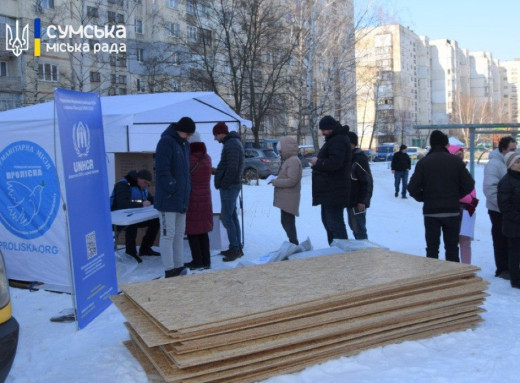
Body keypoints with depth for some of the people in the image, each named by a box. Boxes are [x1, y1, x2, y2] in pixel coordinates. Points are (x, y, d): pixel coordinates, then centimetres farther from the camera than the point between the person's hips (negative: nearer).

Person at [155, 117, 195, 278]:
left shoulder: (184, 144, 15)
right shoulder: (166, 142, -12)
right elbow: (162, 170, -19)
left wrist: (187, 190, 12)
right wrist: (172, 189, -21)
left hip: (182, 198, 9)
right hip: (168, 198, -9)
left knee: (179, 234, 15)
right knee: (168, 235, -2)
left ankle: (179, 267, 25)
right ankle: (170, 271, 4)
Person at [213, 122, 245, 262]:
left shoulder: (231, 145, -16)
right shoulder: (234, 142, 17)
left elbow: (232, 168, -23)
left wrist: (223, 184, -17)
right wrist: (217, 171, 11)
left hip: (229, 186, -10)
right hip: (233, 185, 10)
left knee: (226, 217, -8)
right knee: (232, 216, 13)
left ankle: (235, 249, -4)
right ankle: (237, 247, 19)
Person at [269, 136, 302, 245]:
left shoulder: (294, 161, -17)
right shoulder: (289, 160, 16)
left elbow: (291, 181, -24)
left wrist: (275, 182, -17)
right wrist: (275, 180, 7)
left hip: (289, 199, -11)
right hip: (285, 198, 11)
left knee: (288, 223, -6)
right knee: (286, 223, 17)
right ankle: (294, 244, 27)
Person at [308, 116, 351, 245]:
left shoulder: (338, 141, -16)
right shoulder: (333, 139, 19)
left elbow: (334, 163, -27)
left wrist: (318, 162, -14)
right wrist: (318, 161, 11)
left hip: (334, 191, -12)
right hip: (329, 190, 12)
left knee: (334, 223, -10)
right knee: (327, 220, 19)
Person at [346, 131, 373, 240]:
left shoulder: (359, 159, -17)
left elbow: (367, 182, -19)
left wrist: (362, 201, -21)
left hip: (358, 202, -10)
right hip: (351, 200, 10)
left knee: (358, 228, -7)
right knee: (353, 226, 17)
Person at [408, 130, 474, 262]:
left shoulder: (423, 162, -5)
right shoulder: (456, 161, -2)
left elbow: (413, 188, -11)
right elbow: (469, 185, -4)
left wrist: (424, 198, 7)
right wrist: (455, 197, 12)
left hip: (431, 211, -1)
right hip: (452, 211, 1)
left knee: (432, 248, 7)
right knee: (452, 248, 11)